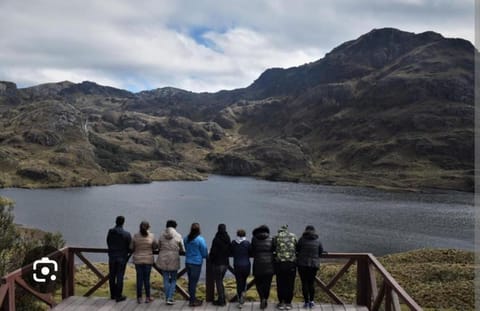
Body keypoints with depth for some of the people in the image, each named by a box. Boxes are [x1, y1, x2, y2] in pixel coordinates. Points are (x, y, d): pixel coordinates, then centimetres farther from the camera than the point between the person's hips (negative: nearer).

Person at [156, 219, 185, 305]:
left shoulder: (161, 235, -2)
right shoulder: (178, 236, -6)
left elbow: (159, 248, 8)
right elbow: (183, 250, 0)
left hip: (163, 260, 2)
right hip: (174, 260, -2)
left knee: (166, 280, 11)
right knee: (173, 280, 11)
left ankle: (167, 298, 15)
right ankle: (170, 298, 2)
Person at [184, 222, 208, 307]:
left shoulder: (186, 239, 2)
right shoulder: (200, 239, -15)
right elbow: (204, 252, -8)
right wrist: (206, 256, 13)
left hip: (188, 262, 6)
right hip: (196, 263, -6)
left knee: (190, 281, 15)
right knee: (194, 282, 0)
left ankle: (192, 298, 27)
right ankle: (192, 301, 7)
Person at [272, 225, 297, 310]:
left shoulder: (276, 237, 1)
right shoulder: (293, 236, 7)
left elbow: (273, 249, 4)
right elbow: (297, 249, 11)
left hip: (279, 263, -1)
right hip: (291, 263, 1)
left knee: (280, 283, 7)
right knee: (290, 283, 8)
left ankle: (281, 303, 11)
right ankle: (288, 303, 12)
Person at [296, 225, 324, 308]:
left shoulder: (302, 239, -6)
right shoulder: (317, 241, 2)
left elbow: (297, 249, 1)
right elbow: (321, 251, 9)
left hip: (302, 264, -2)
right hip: (314, 264, 2)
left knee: (304, 283, 3)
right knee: (311, 282, 15)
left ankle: (306, 302, 4)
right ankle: (311, 300, 14)